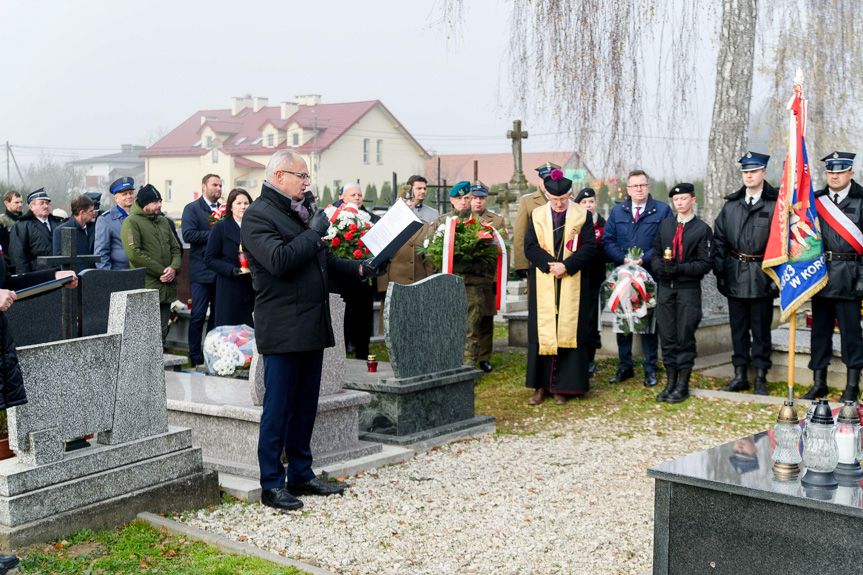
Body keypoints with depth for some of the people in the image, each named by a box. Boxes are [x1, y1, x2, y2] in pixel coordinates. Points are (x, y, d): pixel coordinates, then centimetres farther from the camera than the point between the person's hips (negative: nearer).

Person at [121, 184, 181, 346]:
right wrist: (161, 271, -13)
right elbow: (134, 253, -15)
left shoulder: (163, 222, 19)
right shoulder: (132, 222, -5)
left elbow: (175, 248, 19)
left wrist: (173, 268, -3)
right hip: (146, 288, -7)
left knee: (161, 333, 10)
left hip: (166, 288, 7)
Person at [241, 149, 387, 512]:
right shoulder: (258, 216, -10)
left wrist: (360, 269, 12)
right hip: (282, 329, -8)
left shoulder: (302, 211, 18)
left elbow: (323, 260, 26)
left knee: (305, 407, 13)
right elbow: (278, 260, -25)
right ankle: (272, 485, 7)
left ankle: (301, 475, 23)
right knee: (278, 410, -2)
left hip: (312, 325, 8)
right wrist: (314, 233, -14)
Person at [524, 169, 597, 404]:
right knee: (542, 332, 1)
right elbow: (530, 246, 0)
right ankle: (541, 385, 7)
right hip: (543, 284, 1)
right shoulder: (536, 216, 7)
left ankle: (563, 386, 5)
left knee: (569, 331, -1)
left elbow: (589, 247, -3)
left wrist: (567, 266, -15)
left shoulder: (582, 216, 3)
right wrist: (550, 265, -14)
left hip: (573, 284, -1)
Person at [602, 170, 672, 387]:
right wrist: (623, 258, -11)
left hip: (650, 275, -3)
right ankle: (625, 366, 18)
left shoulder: (662, 210, 2)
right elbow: (608, 240, 5)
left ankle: (650, 368, 12)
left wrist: (644, 259, -16)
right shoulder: (617, 211, 11)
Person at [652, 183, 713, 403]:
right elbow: (656, 252, 15)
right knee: (667, 337, 7)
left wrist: (680, 268, -18)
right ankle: (670, 382, 17)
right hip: (665, 287, 4)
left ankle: (683, 385, 9)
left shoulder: (702, 229, -1)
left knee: (685, 338, 0)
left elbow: (705, 263, -5)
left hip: (689, 289, -4)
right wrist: (660, 267, -6)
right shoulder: (665, 225, 12)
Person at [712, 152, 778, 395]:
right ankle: (740, 375, 20)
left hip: (762, 276, -4)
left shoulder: (776, 204, -4)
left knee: (761, 328, 3)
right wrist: (719, 272, 4)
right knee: (738, 327, 10)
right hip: (735, 275, 4)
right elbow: (719, 239, 11)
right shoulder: (731, 204, 9)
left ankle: (761, 378, 12)